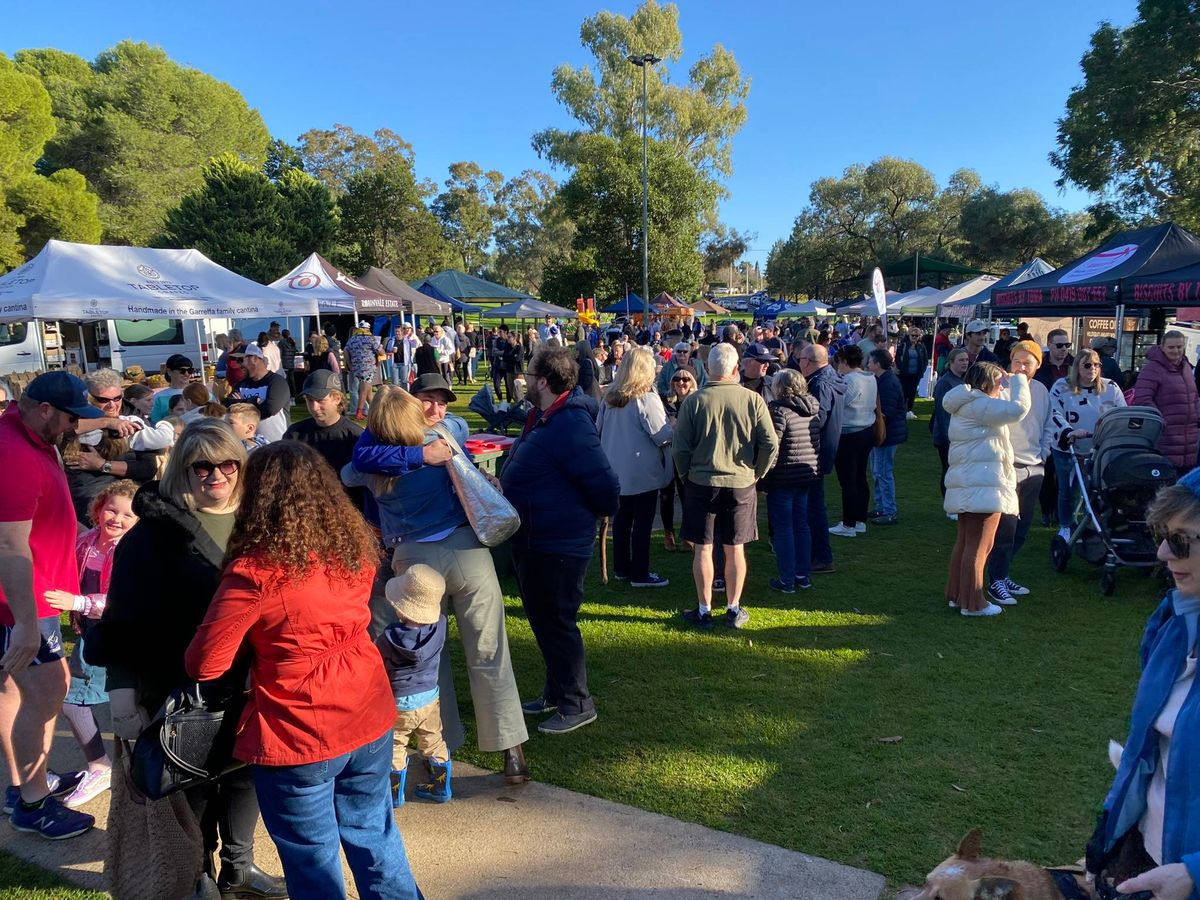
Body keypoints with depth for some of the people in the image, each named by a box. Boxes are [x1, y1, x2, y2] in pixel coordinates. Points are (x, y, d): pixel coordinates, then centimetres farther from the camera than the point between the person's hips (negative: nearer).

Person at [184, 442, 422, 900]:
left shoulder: (254, 573, -20)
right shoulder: (355, 548, -3)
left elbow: (204, 665, -13)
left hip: (298, 739, -5)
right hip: (370, 721, 5)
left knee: (313, 861, 15)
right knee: (373, 834, 24)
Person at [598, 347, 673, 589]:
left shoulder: (610, 397, 4)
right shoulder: (647, 399, -18)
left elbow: (599, 427, 15)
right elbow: (664, 436, -16)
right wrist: (674, 427, 3)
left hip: (616, 468, 7)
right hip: (642, 471, -7)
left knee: (622, 516, 15)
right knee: (643, 521, 2)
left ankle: (621, 568, 23)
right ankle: (639, 574, 7)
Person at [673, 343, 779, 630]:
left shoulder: (694, 401, -8)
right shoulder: (753, 400, -6)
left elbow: (680, 447, -6)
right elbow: (770, 444, -5)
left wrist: (685, 476, 9)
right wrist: (756, 474, 9)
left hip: (701, 482, -1)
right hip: (741, 484, 1)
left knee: (703, 549, 8)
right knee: (735, 549, 11)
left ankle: (704, 610, 16)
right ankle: (734, 610, 20)